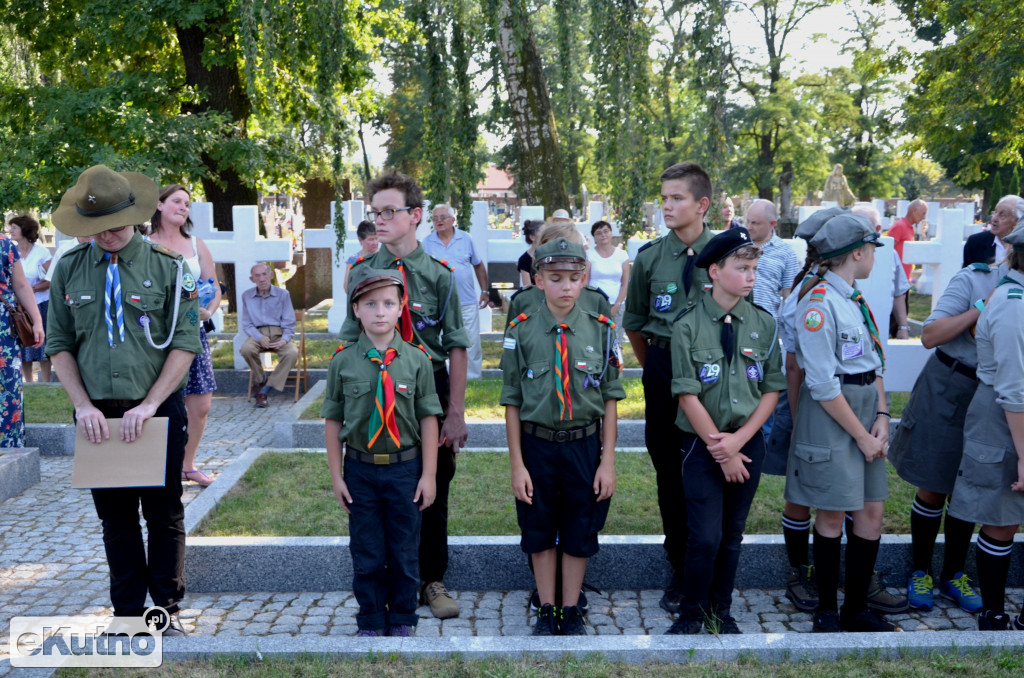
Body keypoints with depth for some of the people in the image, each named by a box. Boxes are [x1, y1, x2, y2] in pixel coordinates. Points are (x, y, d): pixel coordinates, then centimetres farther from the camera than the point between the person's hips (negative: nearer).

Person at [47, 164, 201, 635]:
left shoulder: (167, 267, -3)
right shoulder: (69, 269, 4)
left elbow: (186, 344, -7)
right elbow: (59, 345, 6)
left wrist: (148, 405, -14)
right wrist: (84, 405, -7)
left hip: (158, 411, -2)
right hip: (98, 415, 2)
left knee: (165, 515, 7)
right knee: (116, 518, 12)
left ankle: (167, 608, 21)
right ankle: (128, 612, 24)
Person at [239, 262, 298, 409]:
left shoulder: (283, 294, 5)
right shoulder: (247, 296, 8)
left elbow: (289, 323, 5)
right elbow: (246, 324, 6)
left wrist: (284, 340, -15)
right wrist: (260, 337, -14)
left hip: (279, 334, 0)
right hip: (258, 334, 0)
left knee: (292, 353, -32)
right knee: (246, 349, -34)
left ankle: (264, 391, -22)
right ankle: (260, 379, -3)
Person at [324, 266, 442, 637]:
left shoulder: (417, 359, -6)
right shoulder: (343, 361, -4)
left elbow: (428, 419, -3)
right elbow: (333, 421, 0)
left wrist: (428, 475, -4)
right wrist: (336, 476, 0)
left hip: (405, 467, 0)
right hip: (360, 469, 0)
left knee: (405, 551, 12)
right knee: (366, 554, 12)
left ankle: (402, 619, 31)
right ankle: (371, 621, 30)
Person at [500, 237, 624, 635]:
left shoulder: (600, 330, -4)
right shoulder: (521, 331, -7)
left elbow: (610, 400, -1)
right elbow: (512, 402, -4)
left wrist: (608, 461, -4)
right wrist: (517, 464, -6)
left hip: (585, 445, 1)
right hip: (536, 445, 0)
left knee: (579, 534, 13)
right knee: (539, 534, 13)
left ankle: (571, 612, 31)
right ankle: (546, 612, 32)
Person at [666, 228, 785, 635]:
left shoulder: (764, 324, 1)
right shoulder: (687, 327, -9)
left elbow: (772, 389, 1)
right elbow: (688, 396, -10)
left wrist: (738, 440, -9)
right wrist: (720, 449, -10)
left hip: (748, 441, 3)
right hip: (702, 444, -3)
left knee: (732, 535, 13)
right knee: (706, 536, -4)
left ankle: (721, 611, 31)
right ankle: (692, 614, 18)